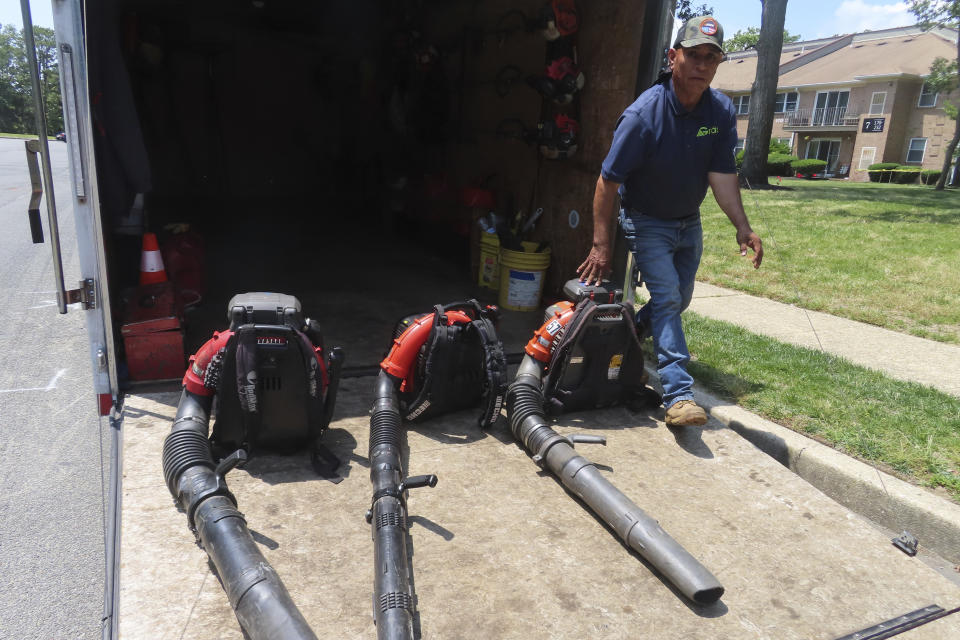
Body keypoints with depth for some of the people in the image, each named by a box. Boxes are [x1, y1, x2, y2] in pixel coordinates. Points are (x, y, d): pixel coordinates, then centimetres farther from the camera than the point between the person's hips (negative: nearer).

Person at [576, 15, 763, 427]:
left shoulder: (721, 111, -9)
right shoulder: (643, 114, -25)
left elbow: (722, 174, -9)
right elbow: (608, 181, -22)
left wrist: (743, 227, -21)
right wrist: (601, 245, -22)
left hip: (689, 221, 6)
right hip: (647, 222, -6)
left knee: (679, 300, 15)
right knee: (667, 298, -17)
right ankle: (679, 395, -18)